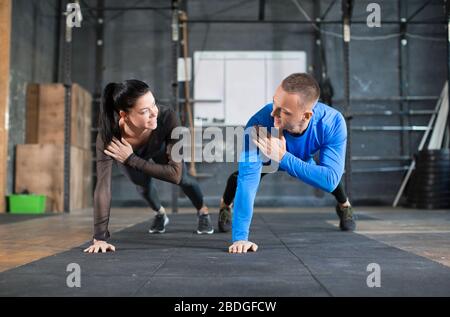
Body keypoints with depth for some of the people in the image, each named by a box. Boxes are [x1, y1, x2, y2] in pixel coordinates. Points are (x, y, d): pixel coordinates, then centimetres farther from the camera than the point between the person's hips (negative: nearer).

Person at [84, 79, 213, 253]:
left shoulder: (167, 118, -45)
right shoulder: (108, 134, -45)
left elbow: (175, 174, -40)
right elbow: (103, 186, -45)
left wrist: (131, 159, -44)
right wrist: (100, 238, -48)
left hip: (159, 146, 0)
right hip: (125, 150, 0)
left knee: (183, 179, 9)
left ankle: (203, 212, 43)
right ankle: (160, 214, 41)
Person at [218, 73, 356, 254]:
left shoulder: (333, 123, -42)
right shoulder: (260, 122, -47)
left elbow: (330, 180, -46)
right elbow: (248, 178, -48)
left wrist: (283, 158, -56)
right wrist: (240, 237, -52)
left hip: (305, 159, 1)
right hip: (266, 156, -1)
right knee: (242, 176, -15)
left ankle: (344, 205, 37)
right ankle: (225, 205, 21)